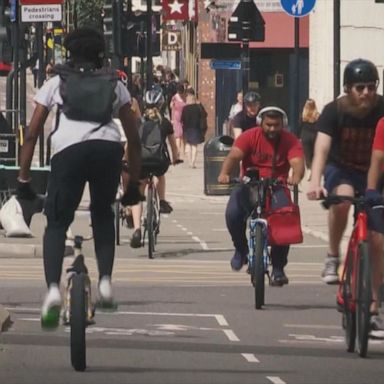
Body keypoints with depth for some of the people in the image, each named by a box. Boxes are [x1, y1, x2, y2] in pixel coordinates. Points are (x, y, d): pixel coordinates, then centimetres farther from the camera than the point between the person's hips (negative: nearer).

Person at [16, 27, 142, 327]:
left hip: (69, 150, -2)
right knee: (103, 215, 27)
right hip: (108, 148, 2)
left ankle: (53, 289, -17)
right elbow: (134, 139, 24)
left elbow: (32, 134, 18)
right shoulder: (114, 85, 27)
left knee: (56, 223, 6)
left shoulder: (56, 83, 25)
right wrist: (134, 184, 30)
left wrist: (23, 179, 22)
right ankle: (105, 281, 12)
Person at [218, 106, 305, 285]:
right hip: (249, 185, 0)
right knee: (233, 214, -26)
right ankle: (241, 249, 5)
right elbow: (233, 156, -19)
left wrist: (296, 176, -46)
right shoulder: (250, 136, -6)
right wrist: (225, 173, -41)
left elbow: (297, 162, -21)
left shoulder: (290, 141, -5)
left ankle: (278, 269, -6)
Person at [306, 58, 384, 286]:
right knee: (342, 198, -35)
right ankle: (333, 258, -18)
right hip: (341, 170, -1)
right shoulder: (334, 111, -21)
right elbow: (322, 149, -31)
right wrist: (315, 182, -47)